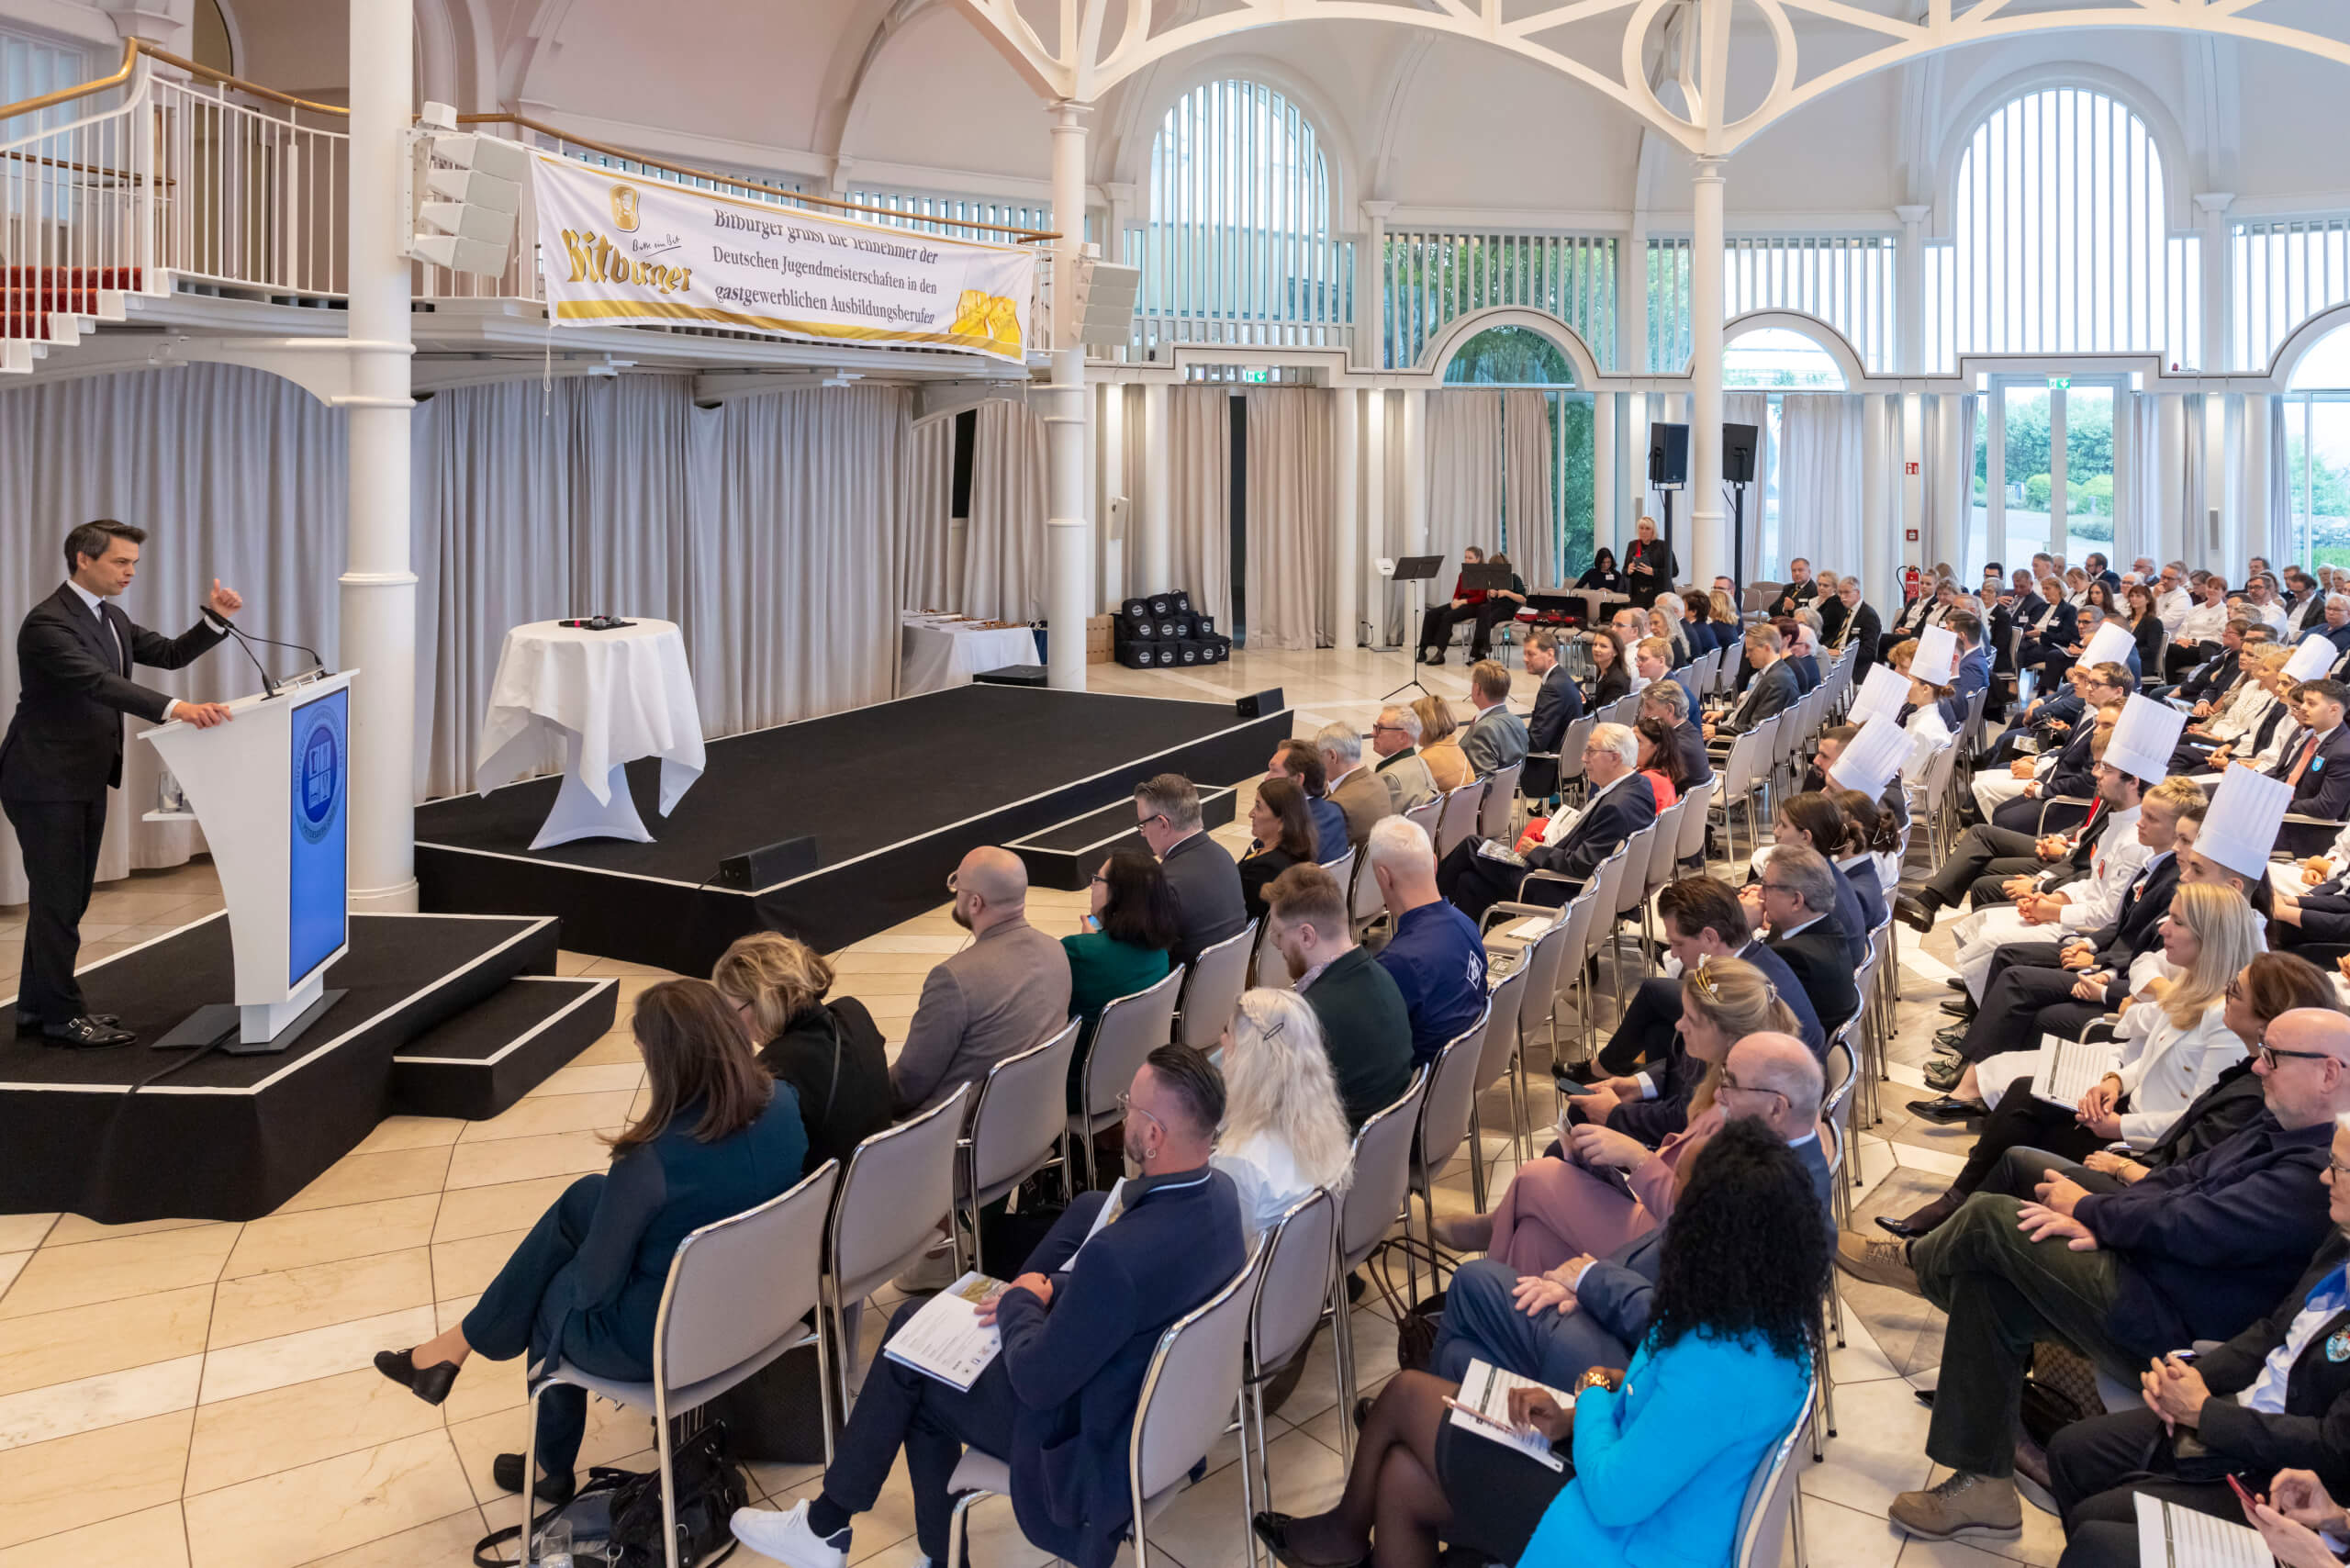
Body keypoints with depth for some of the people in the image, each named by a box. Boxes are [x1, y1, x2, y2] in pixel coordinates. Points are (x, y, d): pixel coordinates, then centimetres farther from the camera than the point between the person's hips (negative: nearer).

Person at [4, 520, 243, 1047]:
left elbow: (170, 654, 12)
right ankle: (61, 1017, 6)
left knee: (65, 899, 14)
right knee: (58, 899, -3)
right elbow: (98, 682, -32)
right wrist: (175, 708, -44)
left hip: (85, 781, 9)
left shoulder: (110, 618, 11)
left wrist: (215, 618, -5)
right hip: (46, 782, -9)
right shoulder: (48, 622, -19)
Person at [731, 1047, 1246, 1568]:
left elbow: (1036, 1382, -25)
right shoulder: (1219, 1189, -11)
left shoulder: (1120, 1252, -38)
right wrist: (1051, 1290, -1)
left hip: (1088, 1440, -8)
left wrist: (1023, 1301, -8)